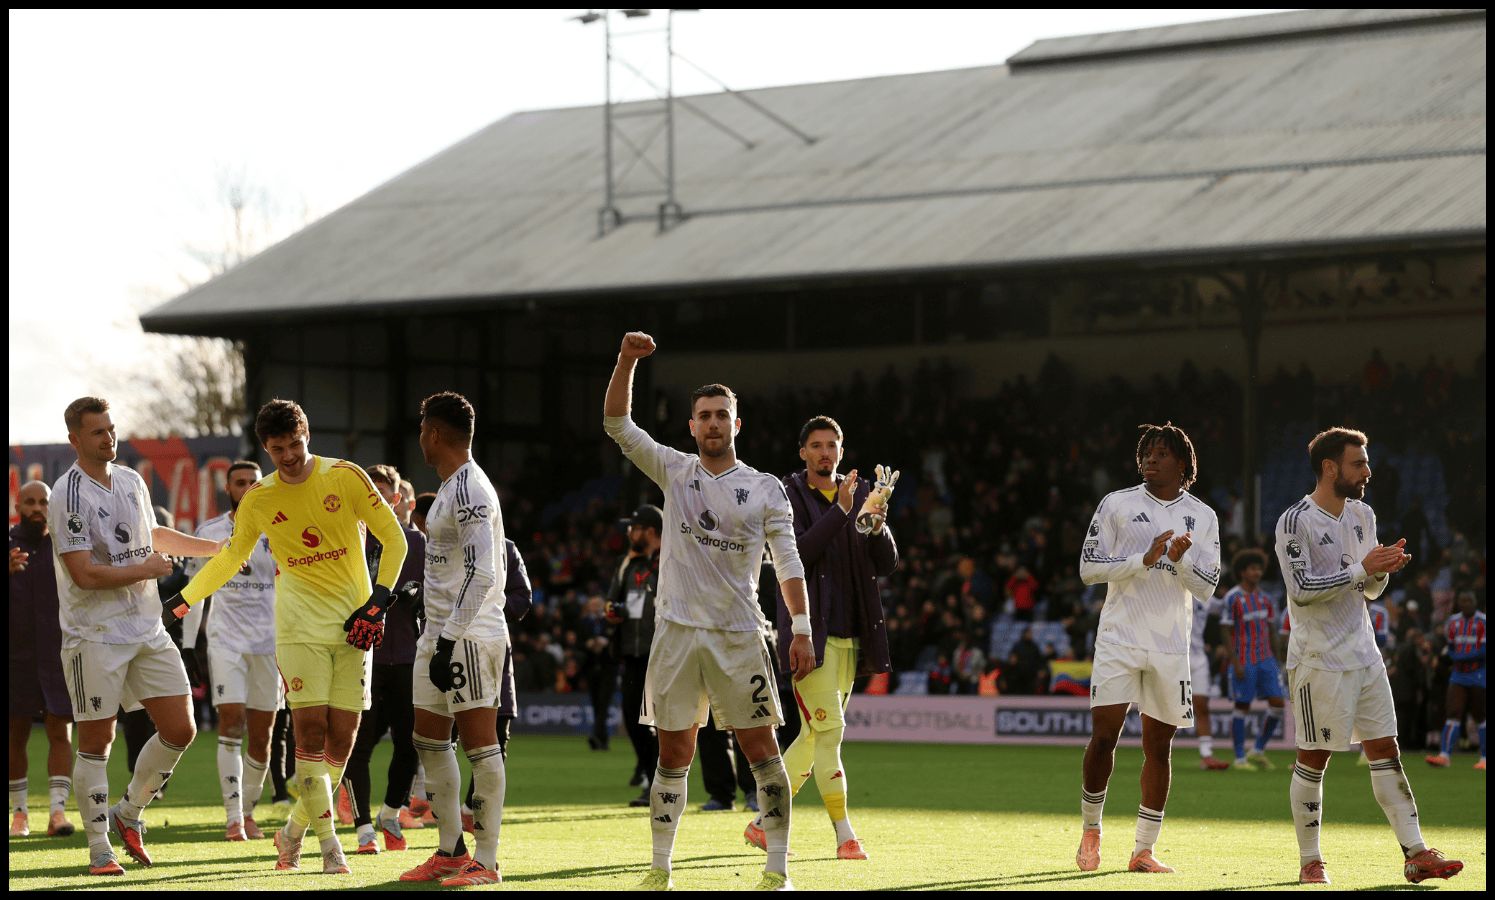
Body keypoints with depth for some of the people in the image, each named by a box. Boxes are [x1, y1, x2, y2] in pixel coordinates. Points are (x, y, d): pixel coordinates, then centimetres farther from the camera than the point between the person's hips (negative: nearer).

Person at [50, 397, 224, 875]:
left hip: (147, 630, 7)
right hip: (94, 635, -7)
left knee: (180, 731, 3)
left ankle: (128, 812, 23)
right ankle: (99, 848, 7)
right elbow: (85, 574, -19)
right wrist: (145, 570, -9)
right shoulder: (68, 495, -13)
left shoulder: (132, 481, 11)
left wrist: (220, 548, 34)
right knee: (97, 741, -2)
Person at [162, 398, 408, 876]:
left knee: (342, 737, -1)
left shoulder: (346, 477, -3)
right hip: (300, 626, 0)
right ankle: (329, 845, -9)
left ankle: (293, 832, 17)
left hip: (355, 627, 0)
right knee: (310, 727, -13)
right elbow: (231, 557, 19)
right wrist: (181, 601, 16)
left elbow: (393, 539, 1)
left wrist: (378, 603, -6)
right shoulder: (257, 500, 4)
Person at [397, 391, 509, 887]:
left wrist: (450, 640, -24)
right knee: (429, 739, 13)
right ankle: (451, 850, 19)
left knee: (479, 742, -7)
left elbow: (482, 572, -22)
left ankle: (486, 861, -6)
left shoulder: (468, 491, -15)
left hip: (469, 634, -11)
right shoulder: (453, 488, 17)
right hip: (440, 632, 11)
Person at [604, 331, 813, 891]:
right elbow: (616, 424, 1)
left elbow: (788, 562, 2)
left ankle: (777, 870, 1)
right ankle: (660, 870, 11)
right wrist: (627, 362, -12)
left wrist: (802, 630, -6)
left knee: (762, 751, -3)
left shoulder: (765, 488, 3)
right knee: (673, 756, 4)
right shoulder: (674, 472, 7)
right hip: (676, 632, 1)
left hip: (739, 635, -1)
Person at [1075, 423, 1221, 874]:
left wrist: (1180, 560, -14)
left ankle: (1143, 850, 10)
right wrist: (1143, 560, -14)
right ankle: (1090, 831, 10)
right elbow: (1088, 567, -2)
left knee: (1158, 747, 4)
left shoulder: (1203, 517, 8)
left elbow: (1207, 586, 6)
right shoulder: (1117, 504, 2)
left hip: (1170, 646, 2)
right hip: (1119, 638, -2)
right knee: (1104, 735, -10)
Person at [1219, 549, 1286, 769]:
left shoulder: (1264, 598, 10)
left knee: (1277, 703, -2)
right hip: (1244, 661, -6)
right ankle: (1240, 758, 6)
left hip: (1266, 660, 6)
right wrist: (1235, 663, -15)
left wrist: (1275, 660, 14)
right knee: (1242, 707, -1)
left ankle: (1259, 751, 12)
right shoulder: (1232, 598, -7)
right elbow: (1227, 632, -8)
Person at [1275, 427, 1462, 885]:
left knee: (1386, 752, 4)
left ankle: (1416, 854, 3)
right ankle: (1310, 862, 8)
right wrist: (1361, 569, -21)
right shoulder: (1295, 522, -11)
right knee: (1313, 759, -1)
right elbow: (1302, 589, -20)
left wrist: (1383, 571, -6)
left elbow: (1369, 590, 16)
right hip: (1319, 660, -7)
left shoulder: (1363, 516, 12)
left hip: (1364, 656, 7)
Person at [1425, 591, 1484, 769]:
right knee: (1453, 714, -6)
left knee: (1481, 716, 4)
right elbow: (1451, 649, 11)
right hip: (1458, 675, 4)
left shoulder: (1482, 622, -8)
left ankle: (1484, 758, 13)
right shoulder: (1454, 622, 7)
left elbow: (1483, 651, -14)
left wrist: (1461, 657, -16)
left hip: (1478, 675, -4)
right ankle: (1444, 755, -14)